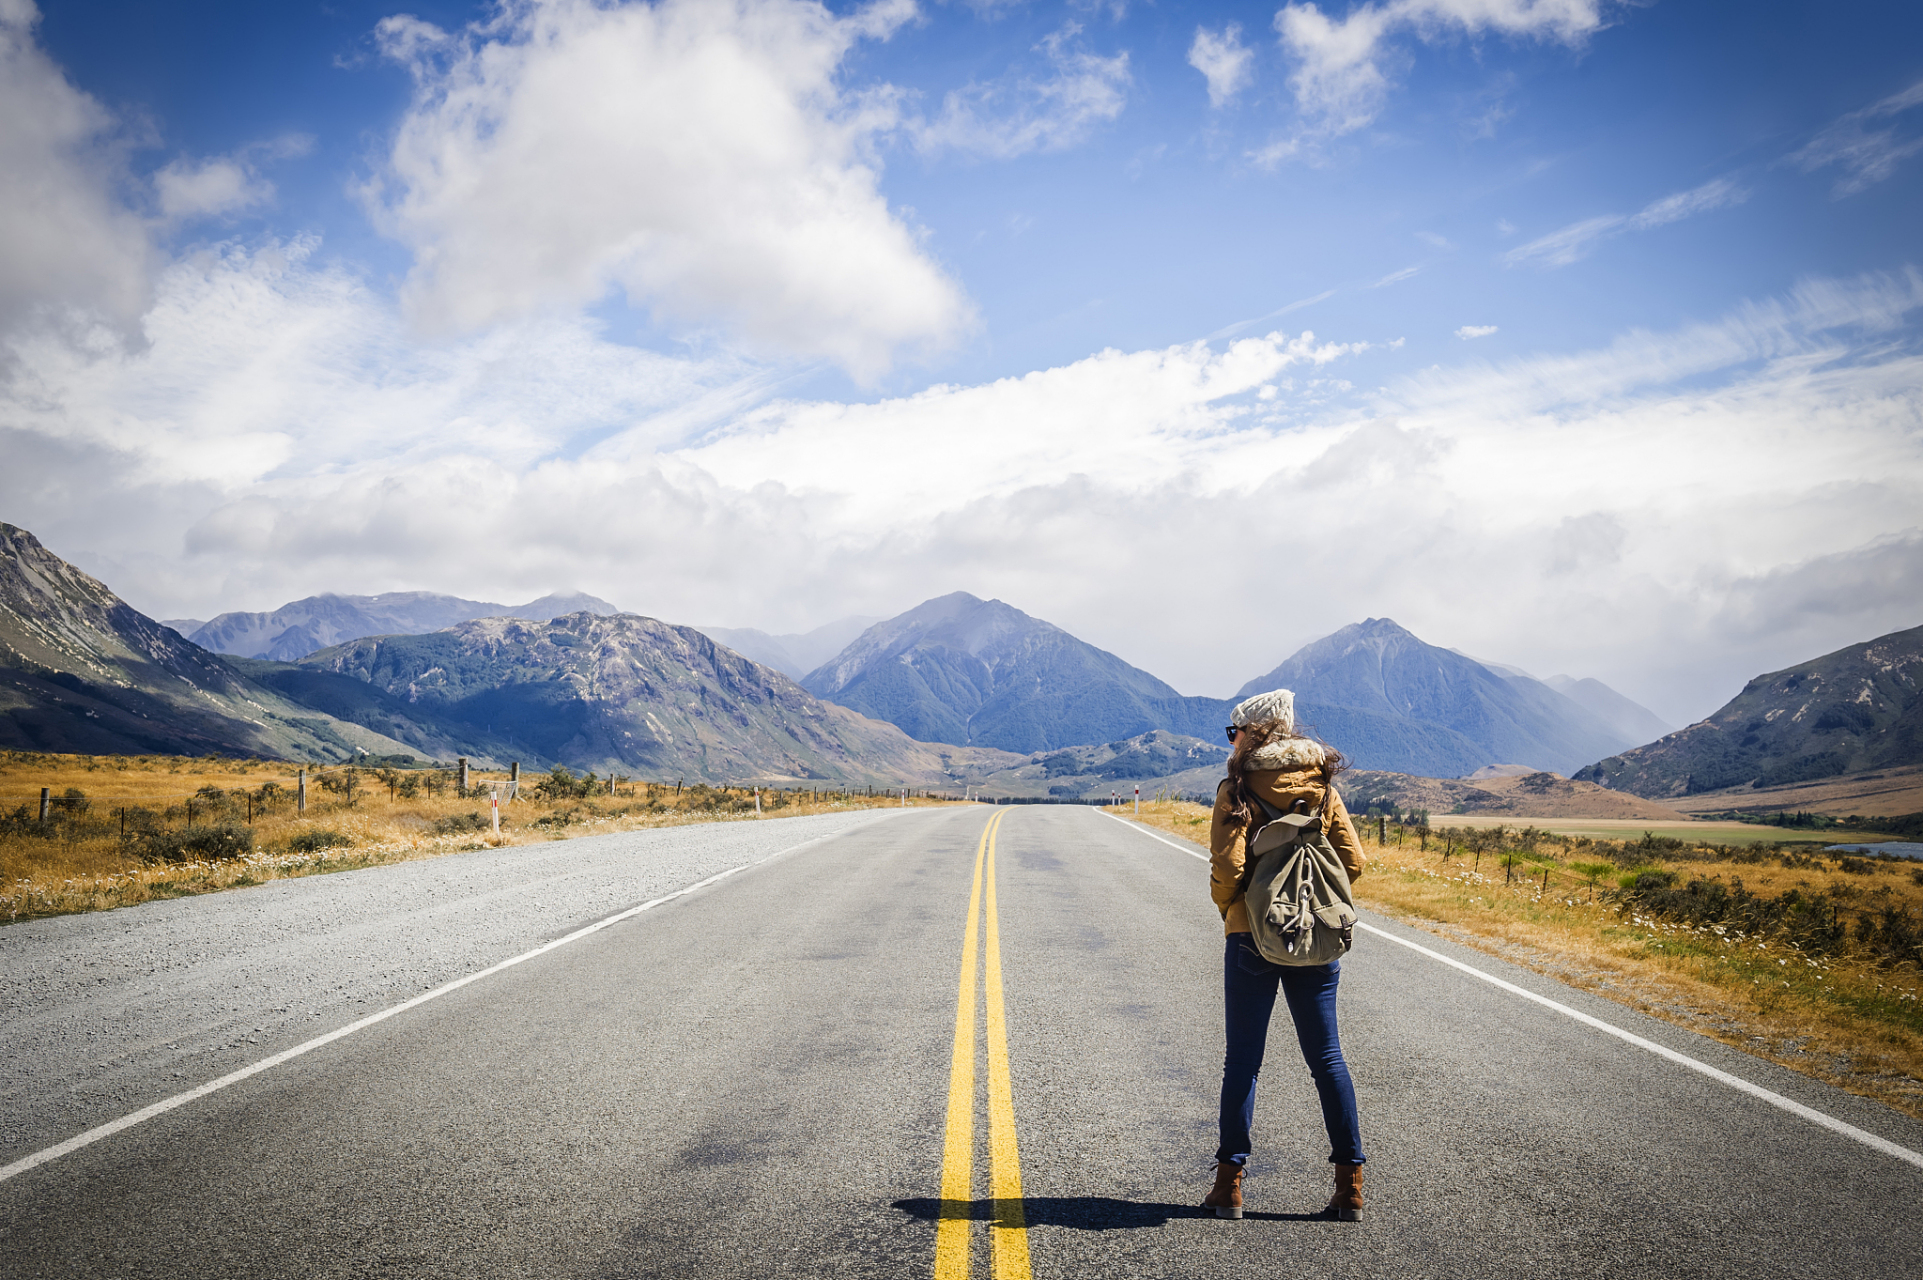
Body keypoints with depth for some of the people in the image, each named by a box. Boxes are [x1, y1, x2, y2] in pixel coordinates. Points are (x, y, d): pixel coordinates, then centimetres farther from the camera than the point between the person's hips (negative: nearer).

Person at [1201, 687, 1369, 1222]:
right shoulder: (1322, 786, 4)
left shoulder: (1237, 789, -8)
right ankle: (1350, 1182, 10)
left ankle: (1230, 1182, 9)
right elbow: (1353, 860, 0)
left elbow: (1227, 866, -16)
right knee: (1326, 1057, 9)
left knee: (1243, 1059, 6)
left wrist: (1226, 908, 3)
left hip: (1253, 937, -3)